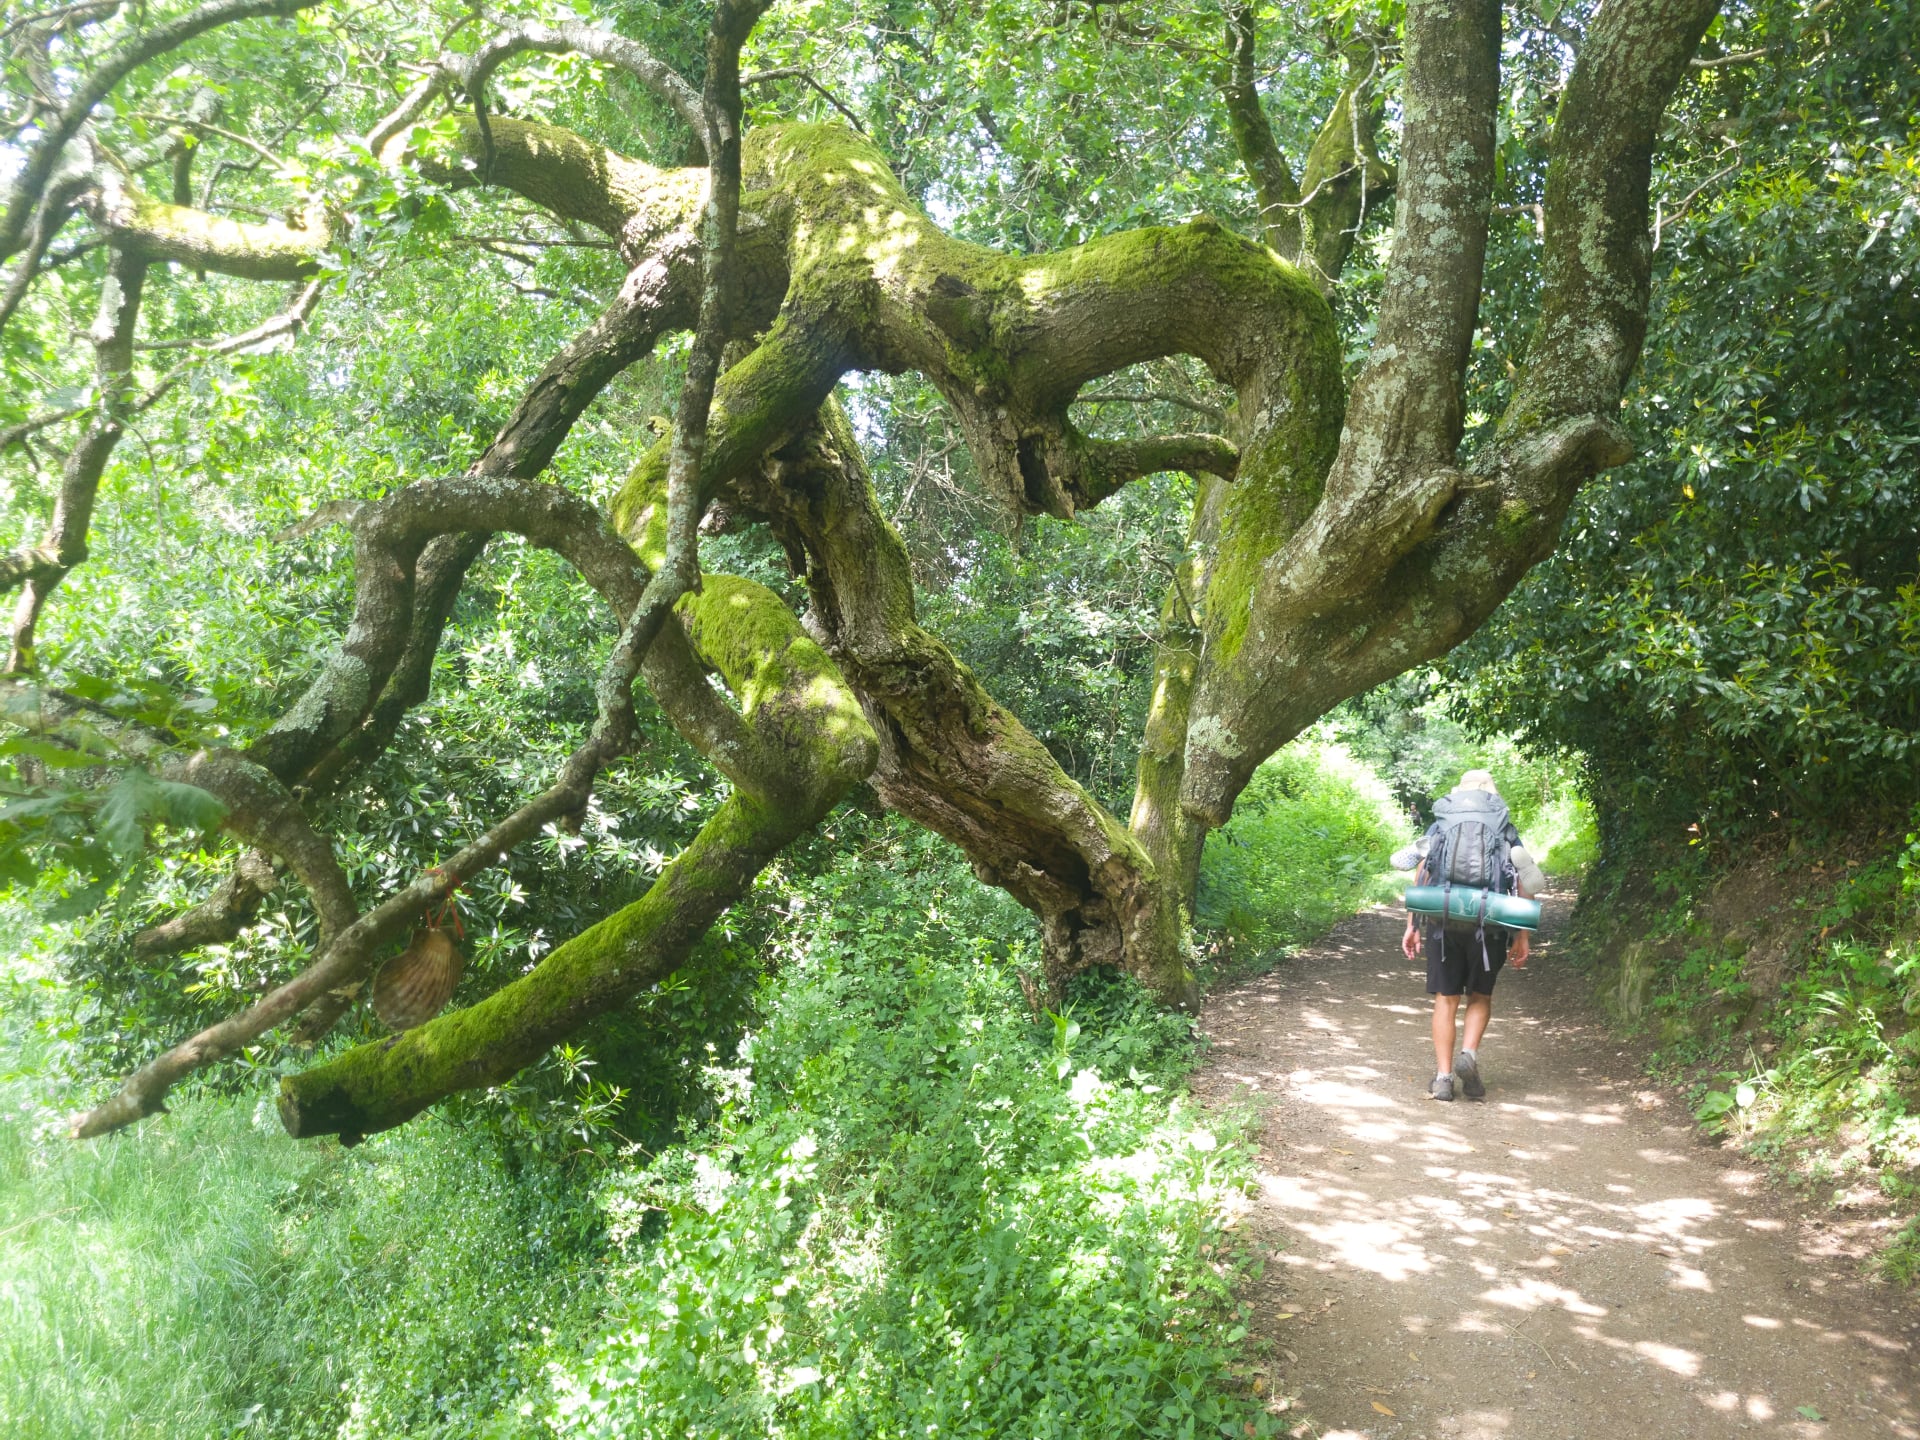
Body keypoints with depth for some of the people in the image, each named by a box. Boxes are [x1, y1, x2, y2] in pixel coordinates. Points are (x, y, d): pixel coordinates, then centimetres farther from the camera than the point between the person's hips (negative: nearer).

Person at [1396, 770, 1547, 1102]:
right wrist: (1522, 936, 6)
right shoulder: (1507, 832, 10)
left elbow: (1420, 879, 5)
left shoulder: (1439, 829, 11)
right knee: (1480, 997, 17)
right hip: (1489, 926, 0)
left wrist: (1411, 927, 6)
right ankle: (1468, 1054, -5)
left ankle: (1443, 1077, 4)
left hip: (1443, 924, 0)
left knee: (1445, 1000, 7)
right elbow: (1525, 886, 3)